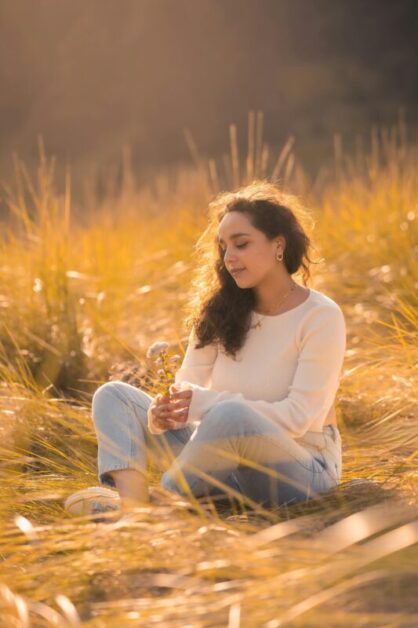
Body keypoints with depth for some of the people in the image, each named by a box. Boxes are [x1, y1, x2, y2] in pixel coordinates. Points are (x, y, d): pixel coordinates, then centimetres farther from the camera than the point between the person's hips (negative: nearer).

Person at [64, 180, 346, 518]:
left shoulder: (321, 317, -10)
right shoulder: (220, 311, 8)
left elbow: (300, 417, -17)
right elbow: (188, 385, 2)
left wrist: (205, 403, -23)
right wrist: (165, 412, -23)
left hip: (302, 468, -6)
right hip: (231, 464, 6)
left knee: (232, 414, -39)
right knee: (113, 395, -4)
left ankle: (157, 500, -22)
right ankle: (130, 503, -32)